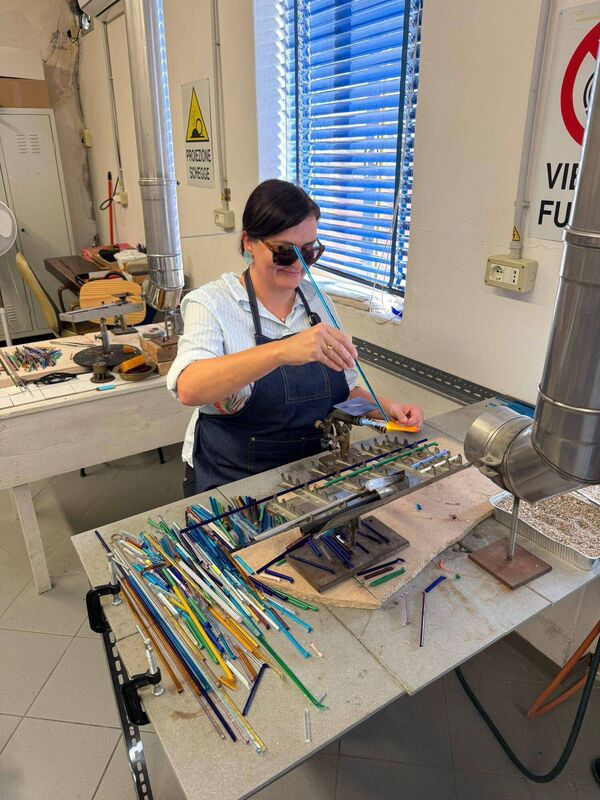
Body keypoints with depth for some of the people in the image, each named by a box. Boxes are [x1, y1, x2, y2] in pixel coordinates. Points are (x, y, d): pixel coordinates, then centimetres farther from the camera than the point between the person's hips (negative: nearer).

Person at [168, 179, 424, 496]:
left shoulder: (318, 302, 6)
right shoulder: (211, 303, -9)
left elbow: (345, 391, 15)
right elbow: (188, 388, -29)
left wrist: (386, 408, -4)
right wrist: (281, 351, -42)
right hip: (232, 484, -4)